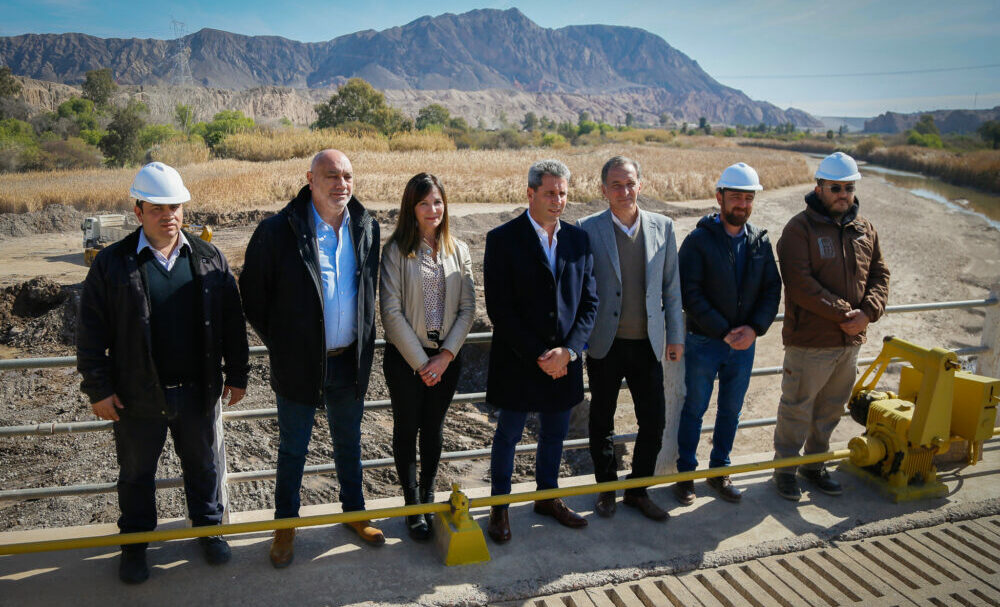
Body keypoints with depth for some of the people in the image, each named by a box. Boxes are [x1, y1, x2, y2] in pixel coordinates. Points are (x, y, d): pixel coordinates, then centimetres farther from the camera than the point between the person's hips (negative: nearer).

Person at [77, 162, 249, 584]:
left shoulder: (209, 259, 0)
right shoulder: (113, 263, -6)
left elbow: (232, 323, 4)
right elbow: (92, 332, -3)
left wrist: (236, 374, 4)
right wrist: (99, 389, -5)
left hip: (198, 391, 2)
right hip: (138, 394, -1)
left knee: (202, 465, 18)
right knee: (136, 471, 16)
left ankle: (209, 527, 39)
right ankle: (134, 542, 37)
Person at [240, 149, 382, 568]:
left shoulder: (367, 227, -2)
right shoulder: (277, 231, -15)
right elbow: (252, 298, -5)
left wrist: (362, 343, 10)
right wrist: (281, 346, -2)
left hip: (350, 361, 3)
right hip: (299, 365, -3)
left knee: (349, 443, 20)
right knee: (293, 450, 14)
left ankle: (354, 512, 40)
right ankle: (285, 525, 34)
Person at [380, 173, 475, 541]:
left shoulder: (458, 251, 3)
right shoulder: (397, 250, -8)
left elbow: (467, 308, 1)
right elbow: (391, 311, -12)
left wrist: (446, 355, -9)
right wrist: (420, 361, -12)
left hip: (446, 357, 3)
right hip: (405, 357, -3)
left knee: (433, 429, 14)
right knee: (407, 429, 9)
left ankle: (428, 495, 33)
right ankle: (412, 504, 25)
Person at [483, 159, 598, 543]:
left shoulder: (578, 239, 4)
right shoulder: (502, 239, -9)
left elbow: (590, 302, 3)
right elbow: (499, 308, -13)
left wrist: (568, 350, -10)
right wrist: (536, 356, -15)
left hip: (564, 360, 4)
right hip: (517, 362, -4)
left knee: (554, 434, 18)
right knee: (508, 435, 10)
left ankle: (547, 497, 39)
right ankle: (499, 507, 28)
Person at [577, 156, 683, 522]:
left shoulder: (662, 227, 4)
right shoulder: (588, 229, -5)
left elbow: (671, 286, 8)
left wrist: (676, 334, 7)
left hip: (648, 343, 3)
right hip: (605, 344, -2)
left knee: (654, 422, 8)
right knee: (602, 422, 11)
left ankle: (638, 491, 28)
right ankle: (606, 488, 32)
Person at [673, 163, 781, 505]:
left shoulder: (760, 241, 4)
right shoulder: (699, 240, -10)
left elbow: (772, 290, 3)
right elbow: (691, 294, -15)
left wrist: (754, 328, -13)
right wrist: (724, 332, -19)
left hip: (744, 343, 4)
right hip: (704, 342, -4)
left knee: (731, 410, 15)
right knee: (694, 410, 8)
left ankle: (719, 470, 32)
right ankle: (685, 473, 23)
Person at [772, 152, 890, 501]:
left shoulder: (864, 229, 10)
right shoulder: (800, 228, -11)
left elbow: (879, 273, 12)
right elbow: (799, 284, -19)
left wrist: (868, 311, -7)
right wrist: (842, 313, -19)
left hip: (850, 340, 7)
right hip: (809, 341, -6)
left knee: (831, 410, 18)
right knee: (796, 408, 4)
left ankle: (814, 464, 35)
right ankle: (785, 467, 22)